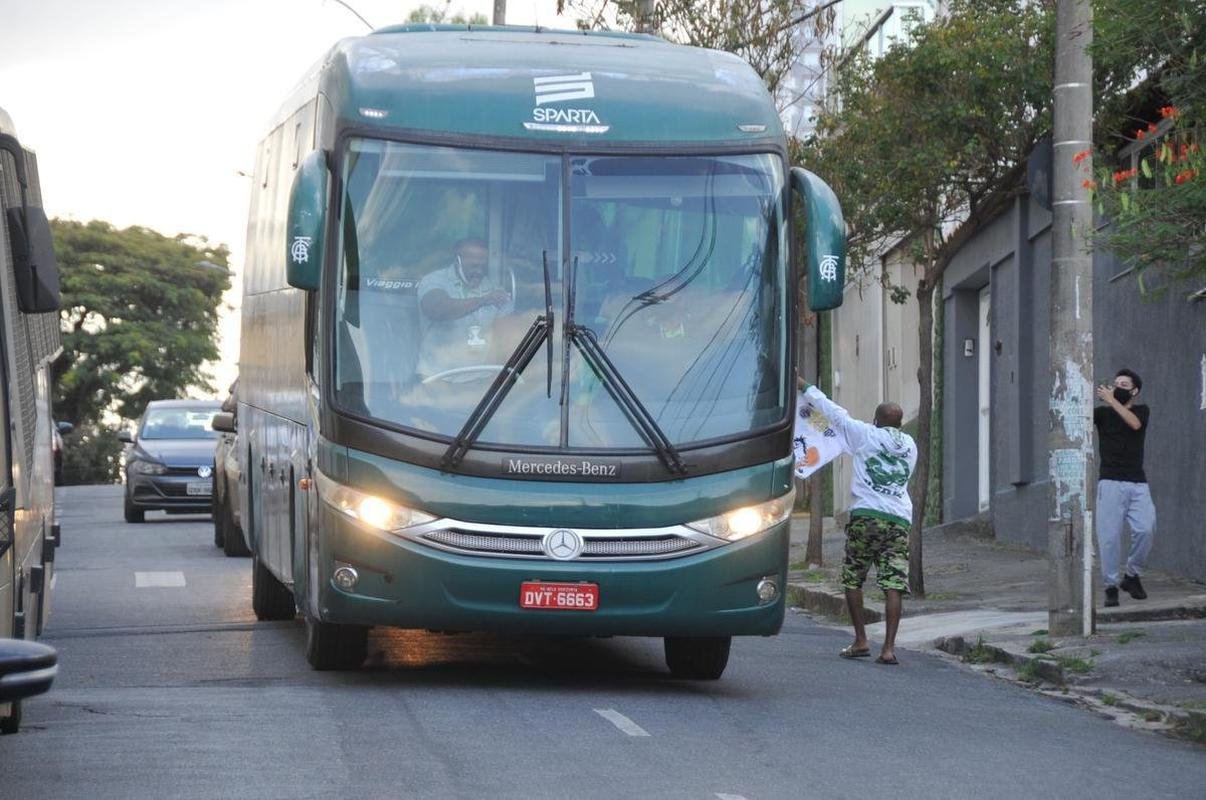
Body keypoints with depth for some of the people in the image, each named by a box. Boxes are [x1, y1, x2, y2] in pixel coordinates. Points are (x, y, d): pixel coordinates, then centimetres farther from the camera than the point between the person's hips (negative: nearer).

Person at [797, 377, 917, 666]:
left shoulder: (866, 435, 1)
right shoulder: (910, 446, 15)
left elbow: (835, 413, 8)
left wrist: (806, 388, 20)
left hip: (866, 515, -3)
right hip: (900, 520, 3)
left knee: (852, 580, 11)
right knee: (894, 585, -4)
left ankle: (861, 642, 10)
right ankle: (889, 647, -13)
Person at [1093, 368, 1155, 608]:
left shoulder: (1141, 411, 13)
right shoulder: (1102, 413, 12)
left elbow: (1134, 423, -9)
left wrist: (1111, 400, -11)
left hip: (1138, 484, 1)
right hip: (1110, 482, -1)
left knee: (1145, 529, -15)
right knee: (1109, 536, -8)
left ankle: (1131, 576, 4)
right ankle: (1111, 586, -1)